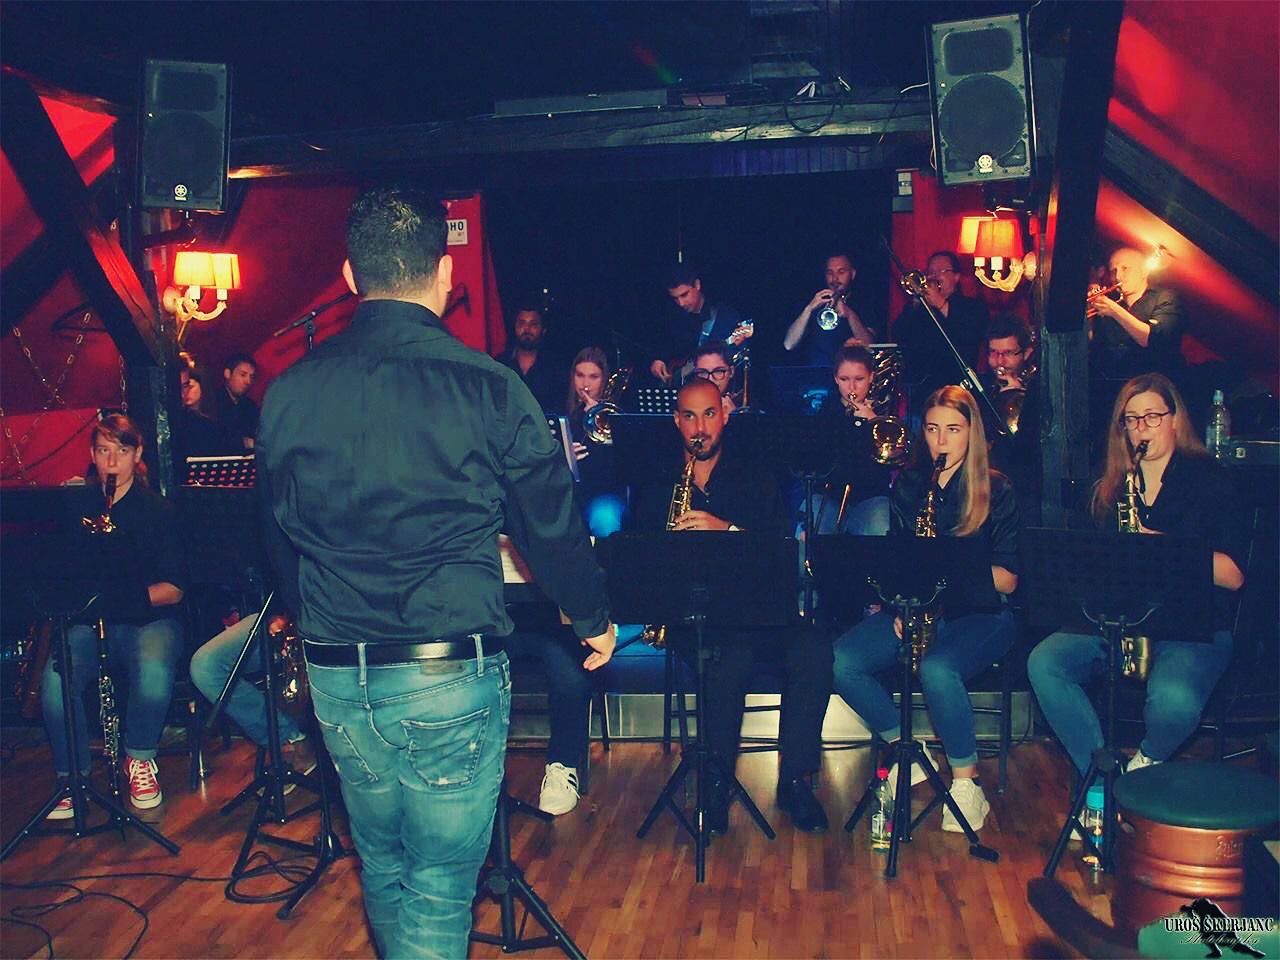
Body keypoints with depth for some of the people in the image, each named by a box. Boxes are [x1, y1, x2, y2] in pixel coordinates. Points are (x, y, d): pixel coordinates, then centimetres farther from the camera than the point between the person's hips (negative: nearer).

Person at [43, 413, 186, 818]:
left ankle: (140, 758, -5)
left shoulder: (158, 509, 1)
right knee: (54, 681, -28)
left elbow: (174, 589, -4)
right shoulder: (78, 506, 8)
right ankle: (72, 776, -4)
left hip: (149, 620, -2)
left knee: (153, 675, -34)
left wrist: (135, 594, -22)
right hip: (89, 620, 2)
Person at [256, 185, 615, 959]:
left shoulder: (290, 391, -2)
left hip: (337, 677, 5)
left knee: (382, 864, 24)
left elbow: (279, 535, 10)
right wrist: (594, 617, 15)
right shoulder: (487, 385, -12)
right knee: (440, 887, 9)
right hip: (452, 671, -4)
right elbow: (551, 523, -3)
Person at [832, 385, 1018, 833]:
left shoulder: (996, 490, -4)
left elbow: (1009, 579, -8)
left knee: (936, 669, -36)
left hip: (979, 614, -4)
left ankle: (967, 783, -13)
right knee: (839, 661, -19)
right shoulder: (907, 484, 9)